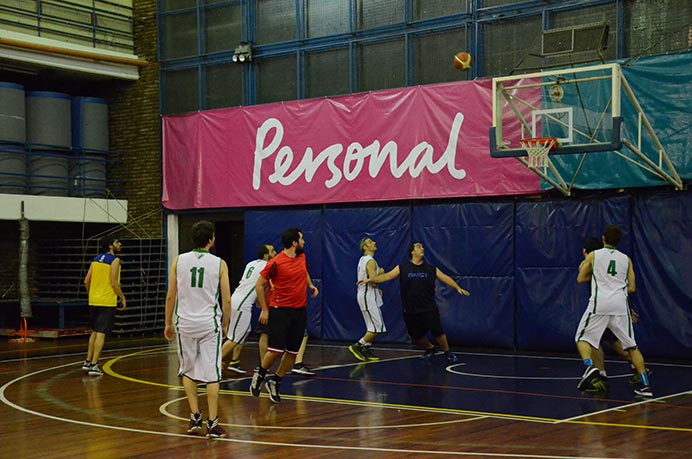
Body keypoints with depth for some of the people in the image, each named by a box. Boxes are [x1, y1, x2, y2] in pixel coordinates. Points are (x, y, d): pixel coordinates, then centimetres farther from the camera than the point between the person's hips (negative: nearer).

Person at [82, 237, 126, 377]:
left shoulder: (96, 259, 12)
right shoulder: (114, 260, -9)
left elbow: (86, 281, 10)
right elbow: (114, 283, -16)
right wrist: (122, 297, -5)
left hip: (94, 300, 7)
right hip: (107, 301, -7)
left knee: (94, 332, 19)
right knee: (101, 333, -6)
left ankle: (88, 362, 23)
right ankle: (94, 365, -8)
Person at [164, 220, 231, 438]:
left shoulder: (179, 260, 0)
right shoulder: (219, 264, -4)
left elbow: (170, 297, 2)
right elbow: (226, 300, -3)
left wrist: (168, 324, 12)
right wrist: (225, 324, 12)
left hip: (185, 322, 2)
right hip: (210, 323, -2)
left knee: (188, 371, 18)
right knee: (211, 373, 3)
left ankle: (195, 417, 14)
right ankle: (212, 424, 3)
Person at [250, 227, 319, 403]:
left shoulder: (302, 257, 8)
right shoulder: (276, 262, -13)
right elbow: (259, 285, -6)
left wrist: (310, 285, 12)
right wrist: (264, 309, -7)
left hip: (300, 310, 6)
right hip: (280, 310, -6)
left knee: (292, 352, 6)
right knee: (276, 350, -11)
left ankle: (275, 382, 21)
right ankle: (259, 375, 15)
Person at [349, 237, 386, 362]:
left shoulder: (363, 260, 15)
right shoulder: (371, 261, -17)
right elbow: (373, 281, -24)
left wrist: (377, 289, 16)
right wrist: (381, 273, -6)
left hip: (366, 296, 10)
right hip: (368, 297, -10)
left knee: (372, 327, 14)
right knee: (377, 328, -9)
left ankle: (366, 351, 16)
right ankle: (357, 346, -4)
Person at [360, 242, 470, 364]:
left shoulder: (431, 269, 5)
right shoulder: (402, 268, 3)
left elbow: (445, 278, 2)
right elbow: (387, 276, -1)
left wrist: (457, 287, -13)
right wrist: (370, 280, -12)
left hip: (429, 309, -1)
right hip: (410, 311, 1)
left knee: (438, 331, -11)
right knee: (416, 336, 8)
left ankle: (448, 353, 11)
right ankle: (430, 349, 37)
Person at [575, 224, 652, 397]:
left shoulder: (593, 255, 9)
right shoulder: (626, 259, 15)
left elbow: (581, 279, 15)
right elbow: (632, 289, 14)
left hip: (600, 302, -3)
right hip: (620, 303, 3)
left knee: (583, 338, 9)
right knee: (631, 345, 12)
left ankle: (589, 366, -19)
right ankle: (645, 385, 8)